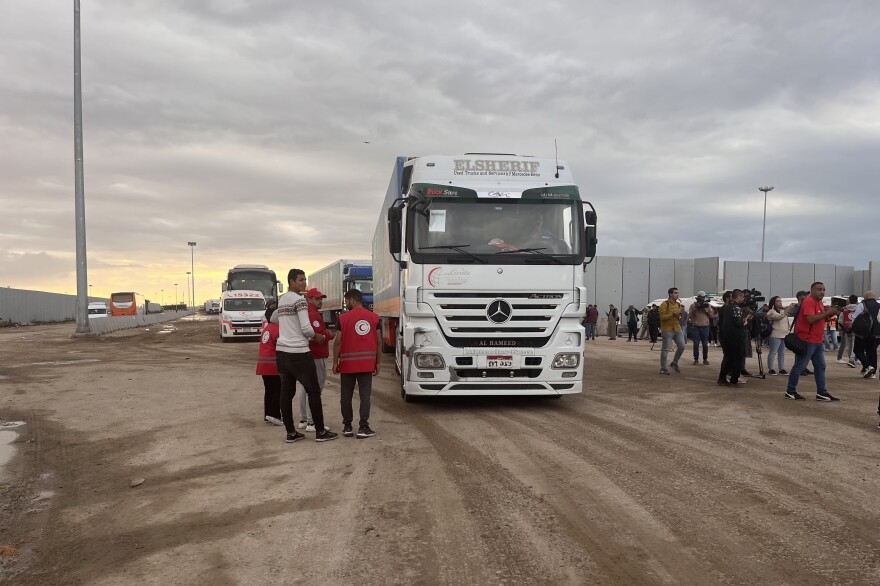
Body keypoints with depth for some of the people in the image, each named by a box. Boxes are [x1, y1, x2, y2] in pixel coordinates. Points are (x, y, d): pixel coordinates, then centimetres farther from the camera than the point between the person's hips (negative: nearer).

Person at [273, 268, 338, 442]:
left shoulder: (282, 300, 16)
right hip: (299, 352, -8)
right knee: (313, 391, 1)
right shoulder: (300, 300, -11)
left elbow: (274, 319, 35)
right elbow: (306, 328, -17)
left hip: (282, 351, 8)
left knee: (286, 392, 8)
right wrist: (317, 337, 1)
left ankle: (291, 433, 12)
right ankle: (320, 432, 5)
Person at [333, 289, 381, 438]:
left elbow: (338, 342, -5)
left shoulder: (343, 318, -3)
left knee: (346, 396, 9)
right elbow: (379, 342, 4)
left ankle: (347, 426, 14)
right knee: (365, 395, 2)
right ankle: (363, 427, 0)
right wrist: (377, 362, 12)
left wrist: (335, 362, 4)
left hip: (348, 363, -1)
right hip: (367, 363, 1)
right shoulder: (374, 317, 4)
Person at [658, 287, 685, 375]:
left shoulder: (678, 304, 12)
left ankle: (674, 363, 23)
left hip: (677, 329, 7)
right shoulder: (664, 304, -10)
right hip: (667, 330, -7)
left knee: (681, 346, 3)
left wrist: (680, 313, 0)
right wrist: (673, 314, -23)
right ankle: (663, 368, 4)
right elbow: (662, 317, -18)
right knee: (665, 349, -3)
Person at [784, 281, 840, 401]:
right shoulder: (808, 301, -15)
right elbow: (810, 319, -26)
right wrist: (827, 312, -20)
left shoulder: (819, 302, 16)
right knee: (799, 367, -3)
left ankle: (822, 393, 14)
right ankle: (790, 392, 5)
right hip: (807, 341, -10)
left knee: (820, 366, 10)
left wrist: (830, 313, 4)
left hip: (818, 341, 10)